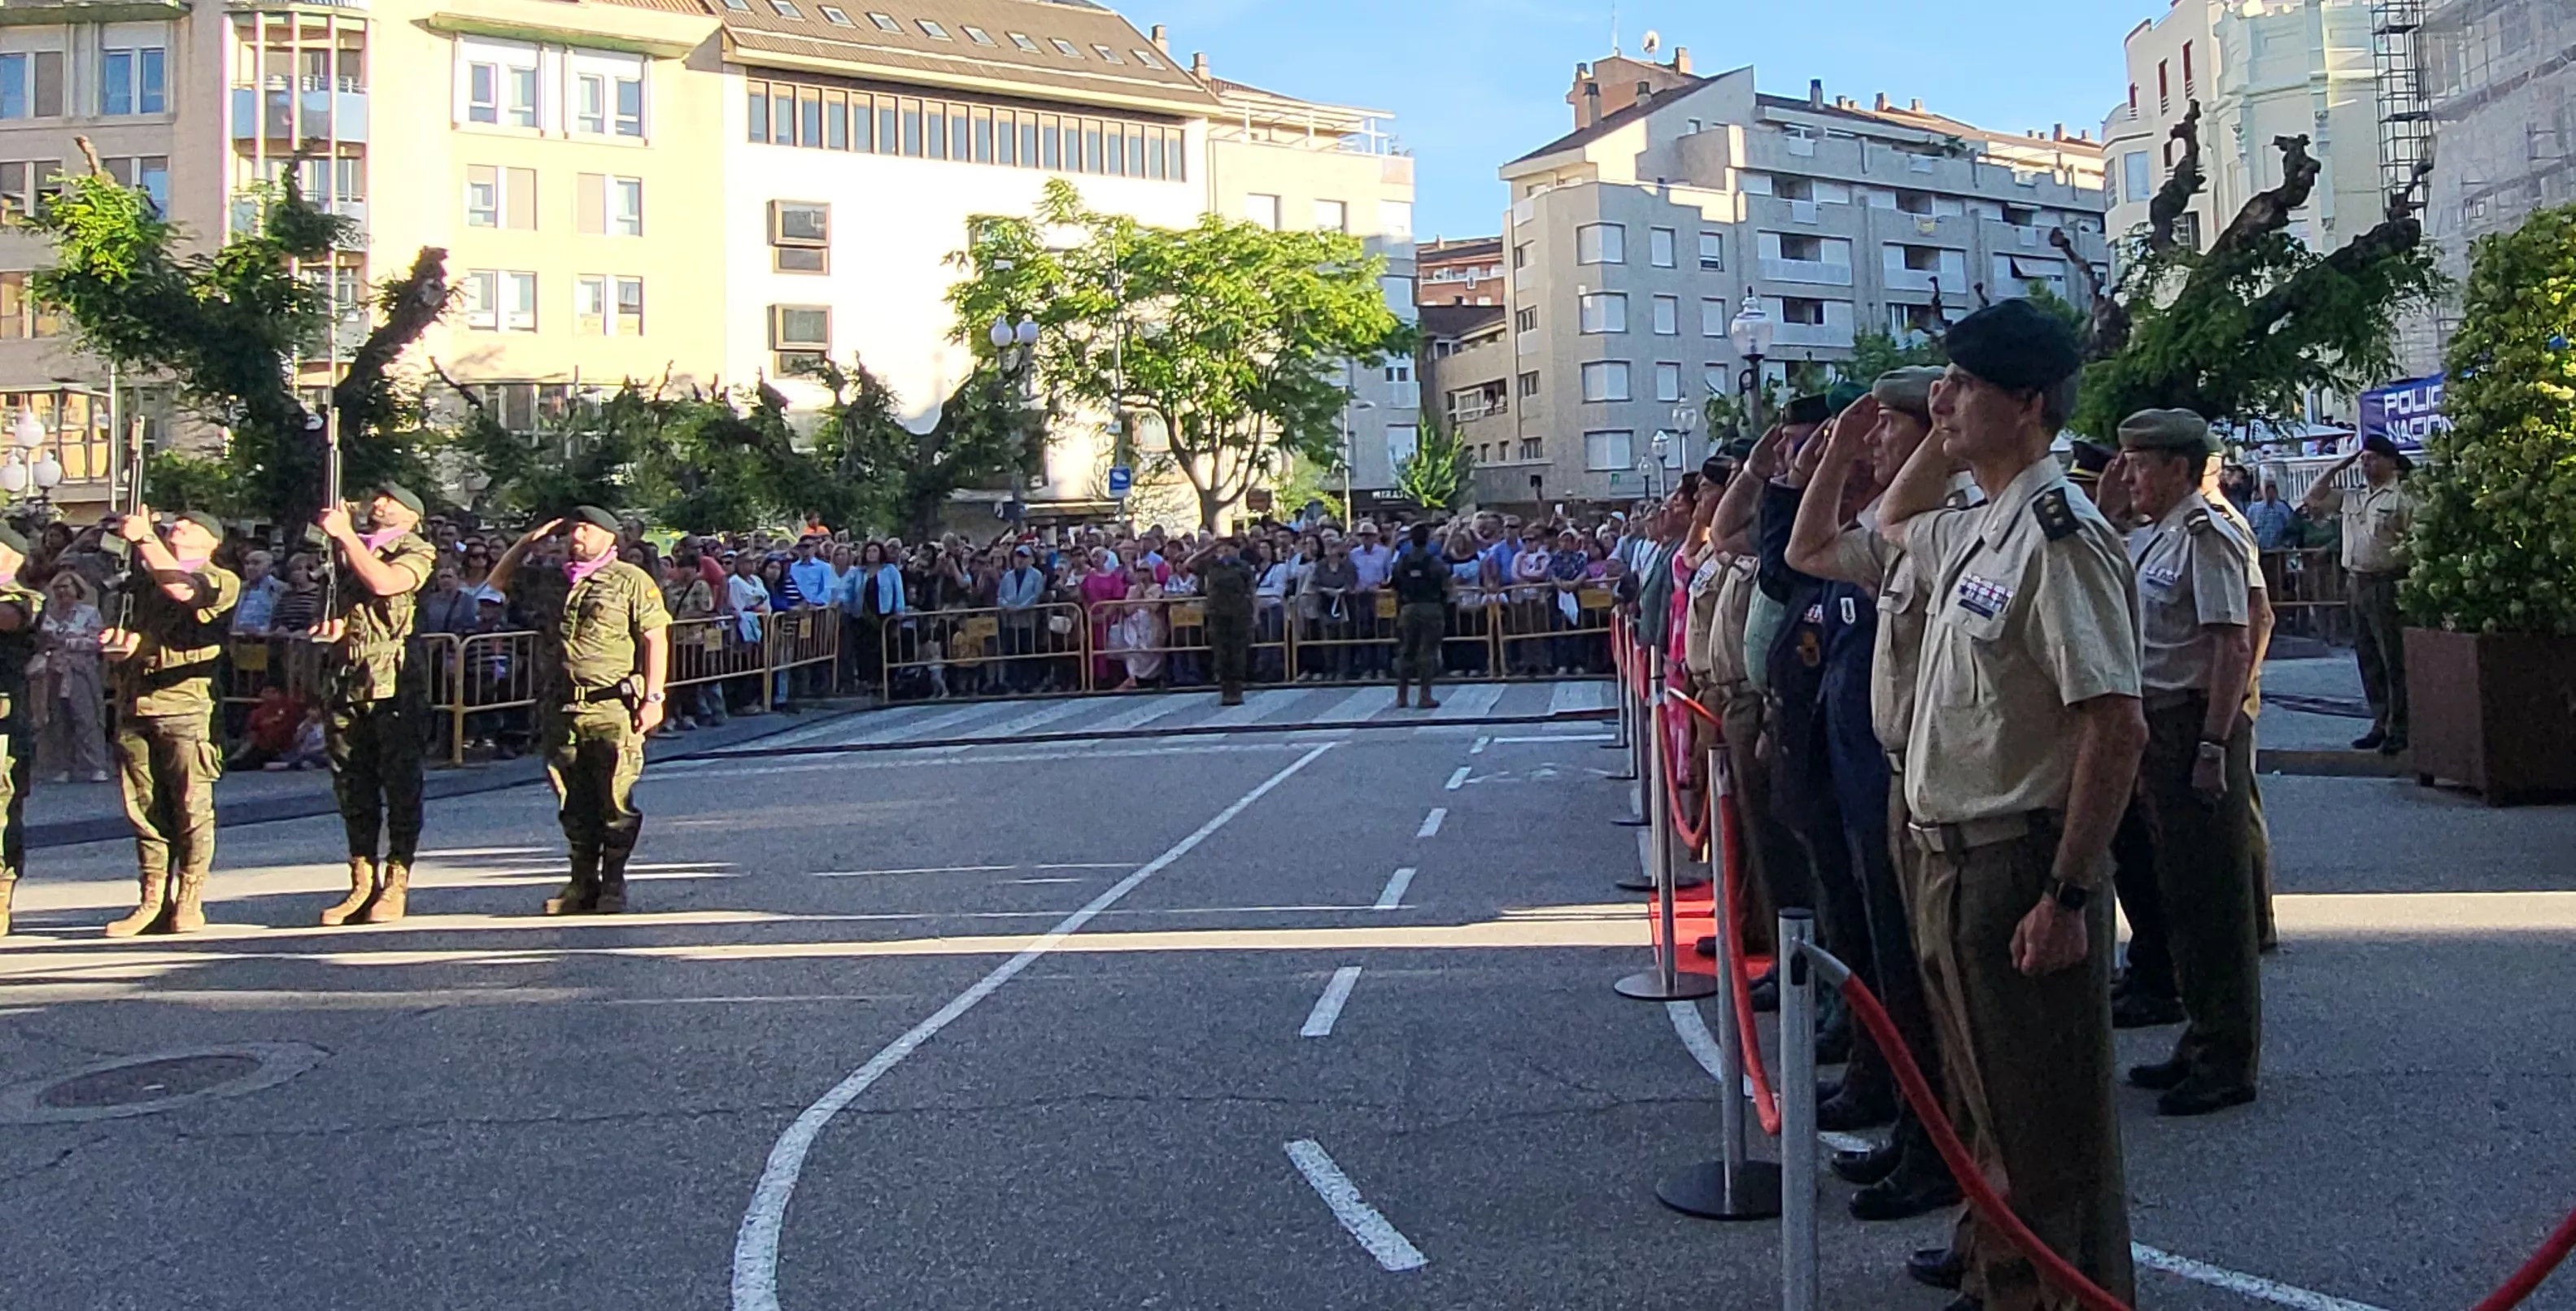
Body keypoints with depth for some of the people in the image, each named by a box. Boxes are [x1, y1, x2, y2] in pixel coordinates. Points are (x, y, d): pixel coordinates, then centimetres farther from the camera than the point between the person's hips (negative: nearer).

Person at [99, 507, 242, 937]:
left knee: (191, 806, -6)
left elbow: (183, 588, -16)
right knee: (144, 808, 4)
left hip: (185, 707, -6)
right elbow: (123, 638, 27)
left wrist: (143, 538, -16)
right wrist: (115, 643, 3)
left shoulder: (220, 581, 5)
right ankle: (152, 902, 8)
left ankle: (188, 903, 0)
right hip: (135, 706, 6)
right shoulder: (143, 579, 23)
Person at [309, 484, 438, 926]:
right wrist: (333, 621, 8)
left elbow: (384, 582, -17)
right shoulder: (347, 549, 20)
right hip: (345, 678, 6)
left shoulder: (416, 551, 3)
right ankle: (362, 883, 11)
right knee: (351, 782, 6)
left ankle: (396, 884, 0)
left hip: (393, 680, -6)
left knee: (400, 782, -4)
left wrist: (345, 535, -15)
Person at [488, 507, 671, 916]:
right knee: (573, 804, 9)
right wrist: (528, 541, 16)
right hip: (561, 707, 6)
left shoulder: (630, 581, 0)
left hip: (612, 708, -6)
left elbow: (656, 640, -4)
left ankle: (613, 888, 7)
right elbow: (499, 580, 30)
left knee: (615, 802, -2)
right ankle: (583, 885, 18)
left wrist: (652, 698, -12)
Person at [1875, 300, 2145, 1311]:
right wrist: (1944, 436, 18)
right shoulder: (1975, 532, 11)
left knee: (2051, 1135, 2)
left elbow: (2117, 726, -22)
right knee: (1993, 1114, 21)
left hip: (2021, 870, -10)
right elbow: (1894, 519, 35)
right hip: (1954, 859, 10)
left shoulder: (2057, 534, -18)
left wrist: (2068, 896, -23)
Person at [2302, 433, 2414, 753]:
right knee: (2367, 658, 12)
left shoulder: (2402, 499, -6)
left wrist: (2399, 553, -26)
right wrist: (2336, 468, 16)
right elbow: (2313, 499, 22)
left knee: (2393, 659, -5)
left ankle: (2398, 730, -2)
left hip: (2386, 585, -8)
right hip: (2356, 583, 8)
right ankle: (2380, 723, 20)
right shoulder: (2352, 498, 16)